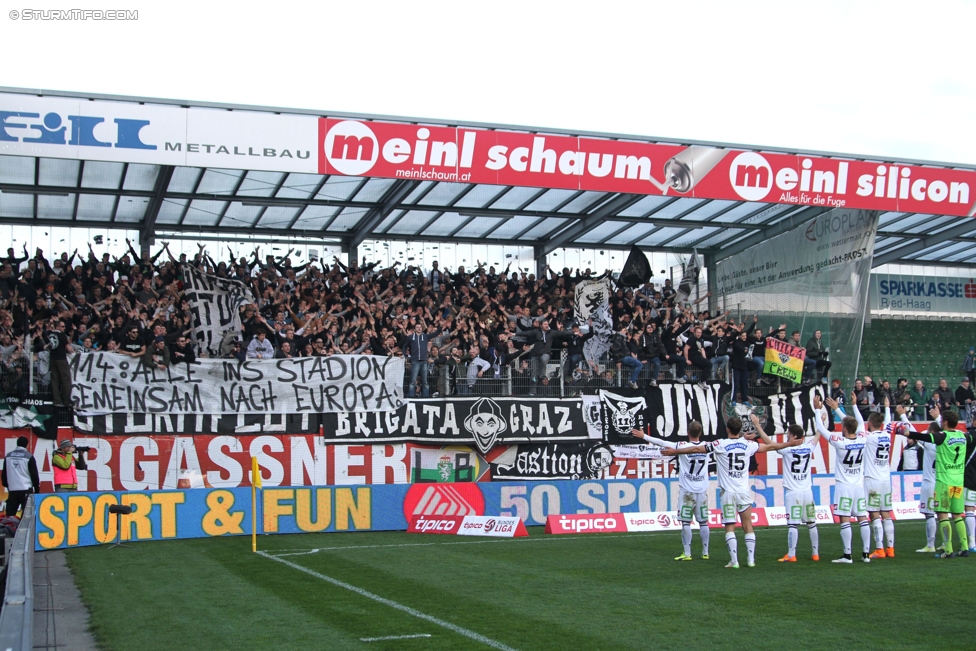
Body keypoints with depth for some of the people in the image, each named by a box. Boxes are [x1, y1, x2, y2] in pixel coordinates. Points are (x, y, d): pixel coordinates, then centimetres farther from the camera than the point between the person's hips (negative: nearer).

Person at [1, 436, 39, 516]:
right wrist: (37, 488, 3)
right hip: (26, 490, -4)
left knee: (10, 514, 7)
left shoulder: (8, 456, 8)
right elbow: (34, 474, -5)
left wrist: (6, 485, 27)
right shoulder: (29, 457, -6)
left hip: (12, 490, 4)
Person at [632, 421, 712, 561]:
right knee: (703, 522, 9)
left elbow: (662, 442, -7)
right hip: (702, 491, 4)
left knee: (686, 522, 0)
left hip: (686, 490, -4)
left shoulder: (682, 446, -11)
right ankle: (705, 553, 12)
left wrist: (644, 436, 3)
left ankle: (687, 553, 0)